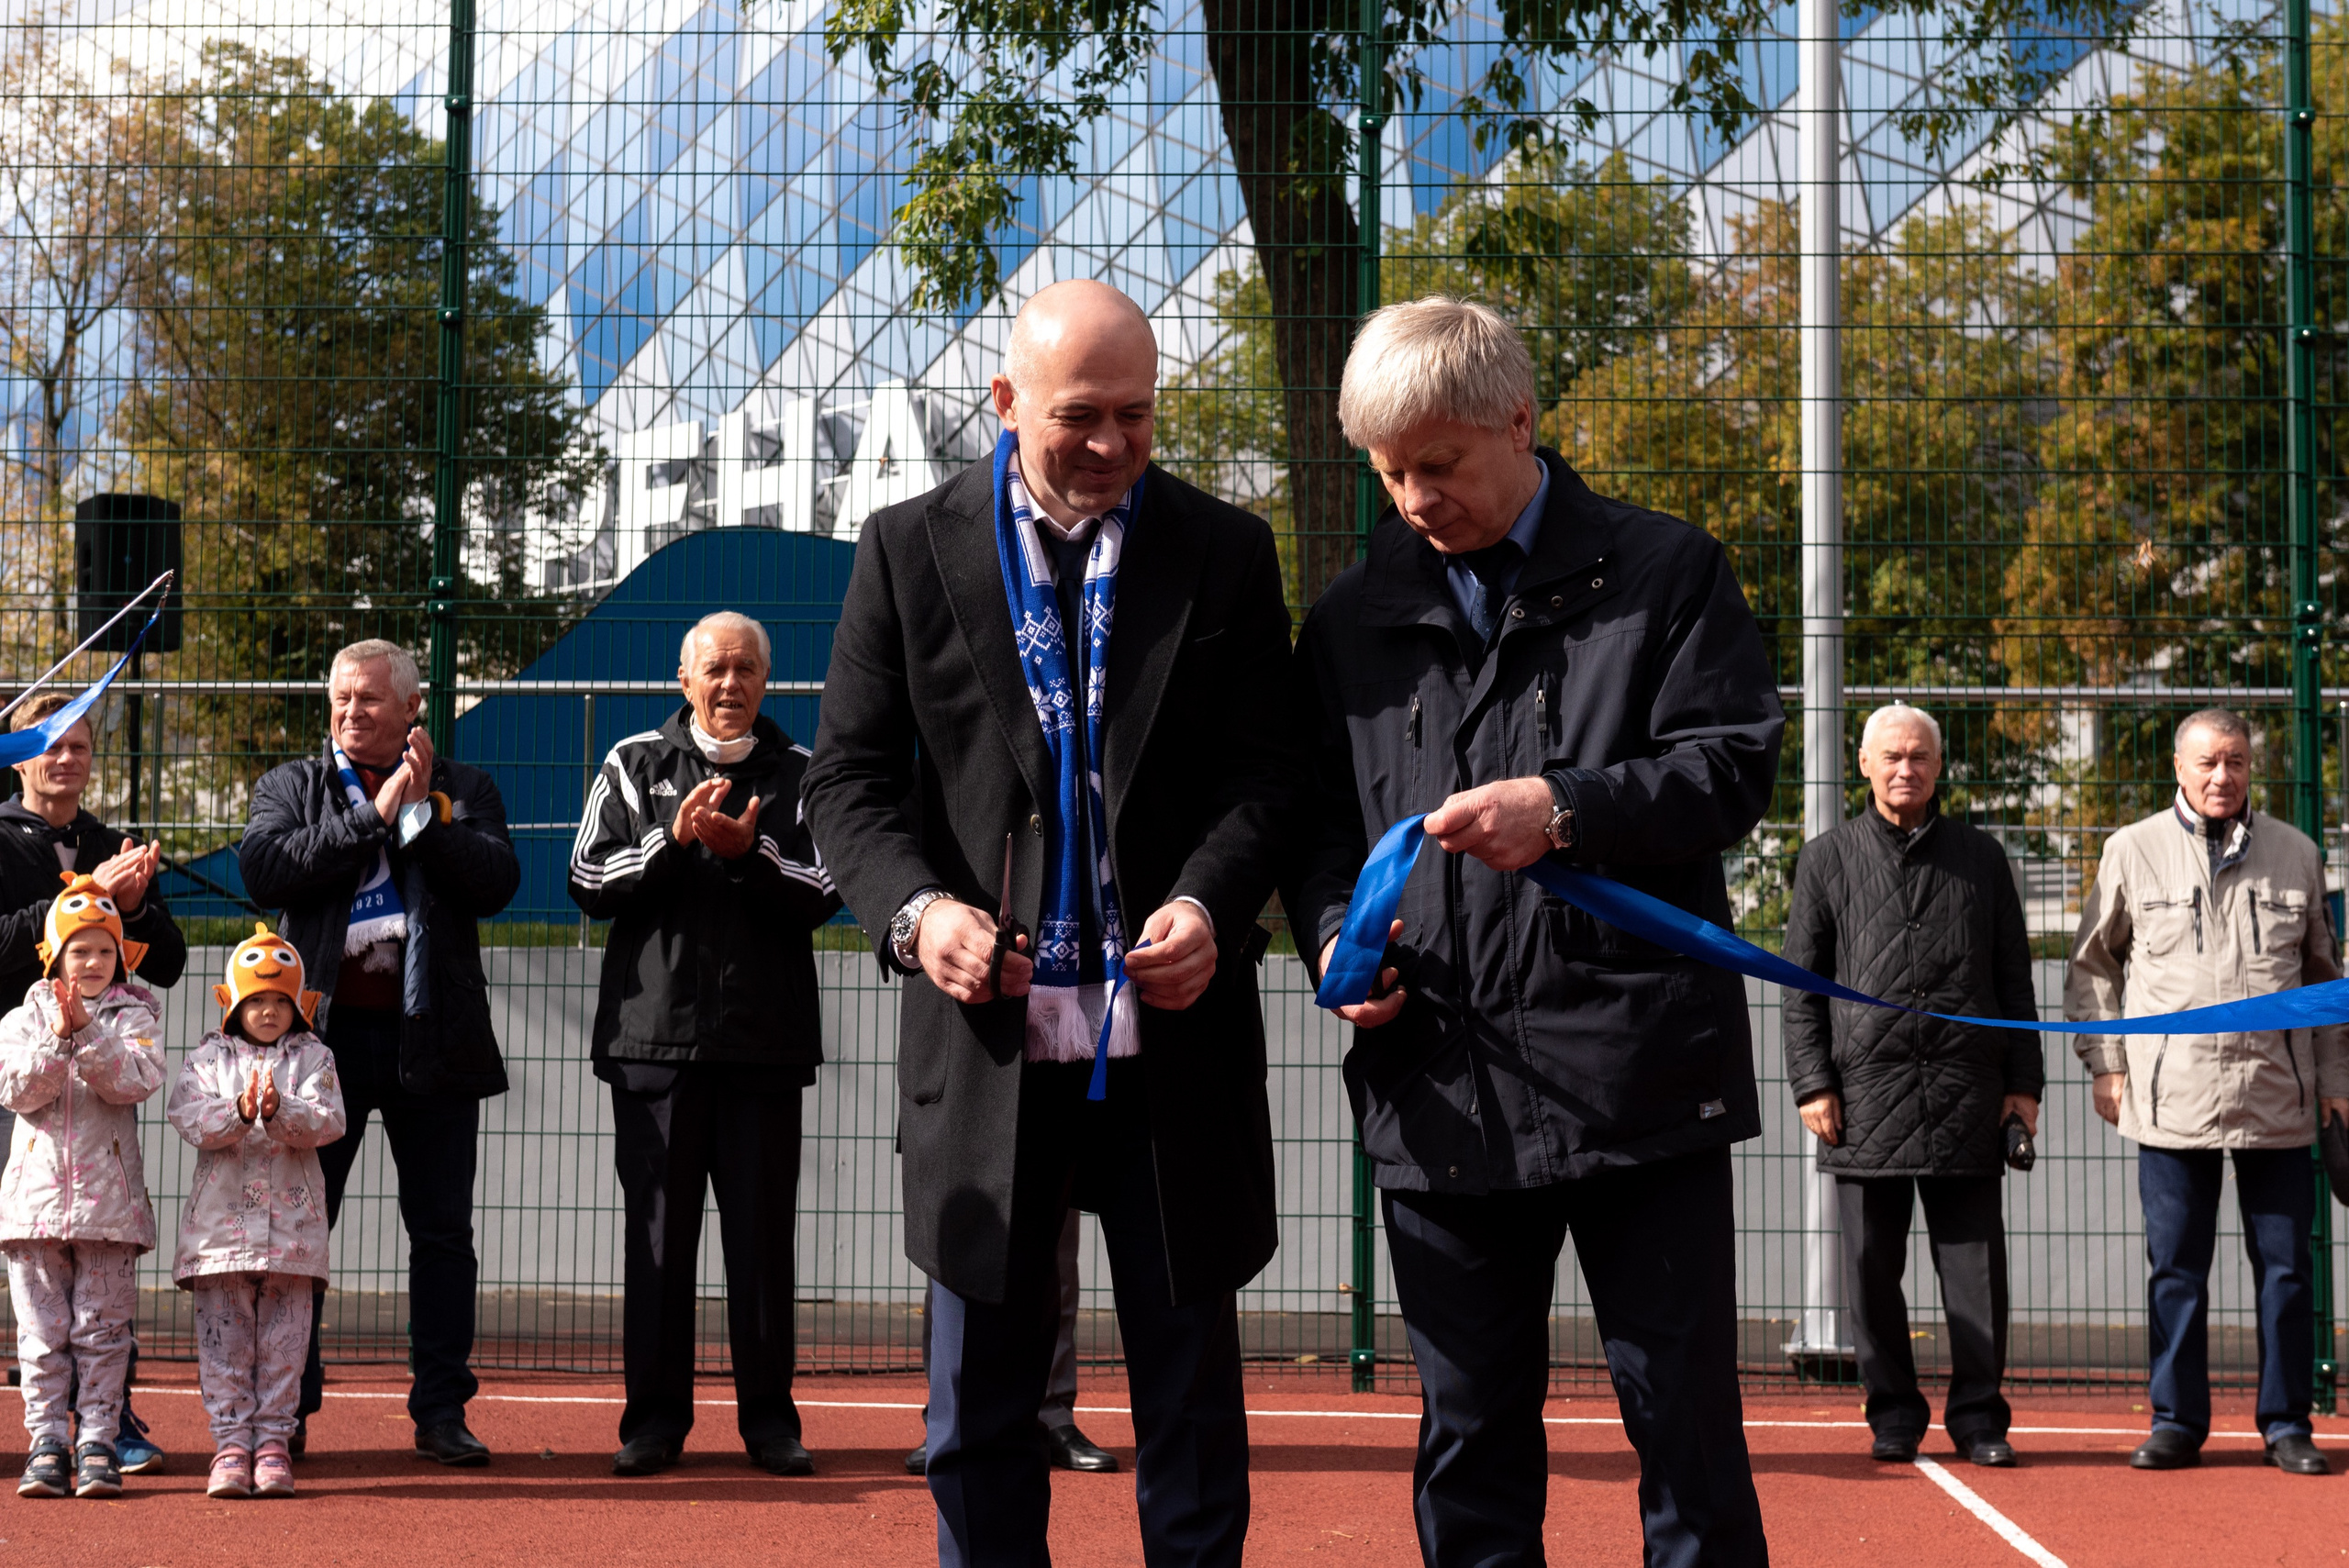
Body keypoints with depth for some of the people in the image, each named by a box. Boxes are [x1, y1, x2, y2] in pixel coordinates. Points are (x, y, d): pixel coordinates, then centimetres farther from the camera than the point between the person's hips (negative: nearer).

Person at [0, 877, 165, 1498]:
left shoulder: (133, 1018, 6)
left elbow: (137, 1080, -11)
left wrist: (87, 1034, -21)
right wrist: (58, 1038, -18)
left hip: (109, 1200, -1)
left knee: (102, 1326, 0)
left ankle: (97, 1440, 3)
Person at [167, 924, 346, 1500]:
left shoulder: (313, 1058, 7)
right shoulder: (207, 1058, 7)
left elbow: (327, 1121, -8)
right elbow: (189, 1118, -8)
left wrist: (278, 1111, -26)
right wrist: (240, 1111, -26)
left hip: (292, 1225, 0)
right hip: (221, 1218, 0)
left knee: (283, 1340, 2)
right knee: (223, 1338, 0)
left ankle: (273, 1440, 8)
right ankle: (231, 1442, 5)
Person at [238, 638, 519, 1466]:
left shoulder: (465, 790, 9)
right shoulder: (290, 786, 10)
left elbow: (497, 882, -5)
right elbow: (264, 869, -9)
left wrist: (423, 811, -12)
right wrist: (373, 813, -12)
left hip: (432, 1038, 0)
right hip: (322, 1032, 0)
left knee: (443, 1232, 3)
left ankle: (441, 1411, 9)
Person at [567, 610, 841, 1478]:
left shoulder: (799, 774, 10)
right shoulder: (635, 766, 9)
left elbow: (819, 895, -1)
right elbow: (590, 880, 1)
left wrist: (747, 852, -16)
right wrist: (674, 839, -13)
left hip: (766, 1041, 0)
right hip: (655, 1034, 0)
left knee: (764, 1234, 2)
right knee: (658, 1232, 3)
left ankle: (769, 1418, 10)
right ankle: (655, 1418, 9)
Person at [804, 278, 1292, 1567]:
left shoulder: (1225, 553, 6)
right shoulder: (908, 551, 5)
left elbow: (1267, 767, 3)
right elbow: (849, 775, 4)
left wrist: (1211, 902, -16)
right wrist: (915, 908, -15)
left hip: (1174, 1033, 0)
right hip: (986, 1033, 0)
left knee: (1191, 1398, 7)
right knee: (979, 1407, 7)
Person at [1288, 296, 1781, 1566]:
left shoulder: (1666, 573, 3)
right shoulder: (1352, 620, 13)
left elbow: (1733, 769, -3)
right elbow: (1315, 818, 18)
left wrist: (1566, 810, -18)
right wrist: (1335, 934, -2)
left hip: (1636, 1069, -3)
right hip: (1437, 1088, 3)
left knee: (1685, 1418, 2)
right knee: (1470, 1438, 10)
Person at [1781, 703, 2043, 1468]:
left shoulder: (1981, 857, 14)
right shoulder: (1827, 860, 10)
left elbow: (2014, 978, 15)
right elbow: (1802, 984, 8)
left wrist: (2024, 1082, 8)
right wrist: (1812, 1082, -2)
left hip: (1966, 1091, 1)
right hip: (1866, 1091, 0)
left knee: (1975, 1261, 0)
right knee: (1872, 1265, 2)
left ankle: (1978, 1415, 7)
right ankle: (1894, 1413, 12)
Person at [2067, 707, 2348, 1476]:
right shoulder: (2132, 851, 4)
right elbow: (2091, 966, 11)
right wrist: (2105, 1064, 3)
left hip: (2277, 1098, 1)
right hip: (2170, 1096, -1)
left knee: (2285, 1269, 4)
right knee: (2176, 1270, 4)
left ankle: (2286, 1423, 14)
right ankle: (2177, 1421, 13)